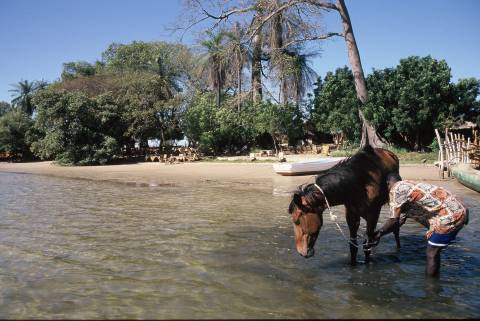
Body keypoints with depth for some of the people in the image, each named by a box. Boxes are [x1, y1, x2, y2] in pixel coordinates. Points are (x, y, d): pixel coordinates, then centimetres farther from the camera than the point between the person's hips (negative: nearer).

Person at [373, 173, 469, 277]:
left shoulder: (396, 189, -7)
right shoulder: (408, 187, 22)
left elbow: (394, 221, -9)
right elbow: (400, 221, 23)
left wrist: (379, 233, 4)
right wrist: (380, 232, 24)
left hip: (450, 215, -10)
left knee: (431, 254, 0)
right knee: (433, 251, 20)